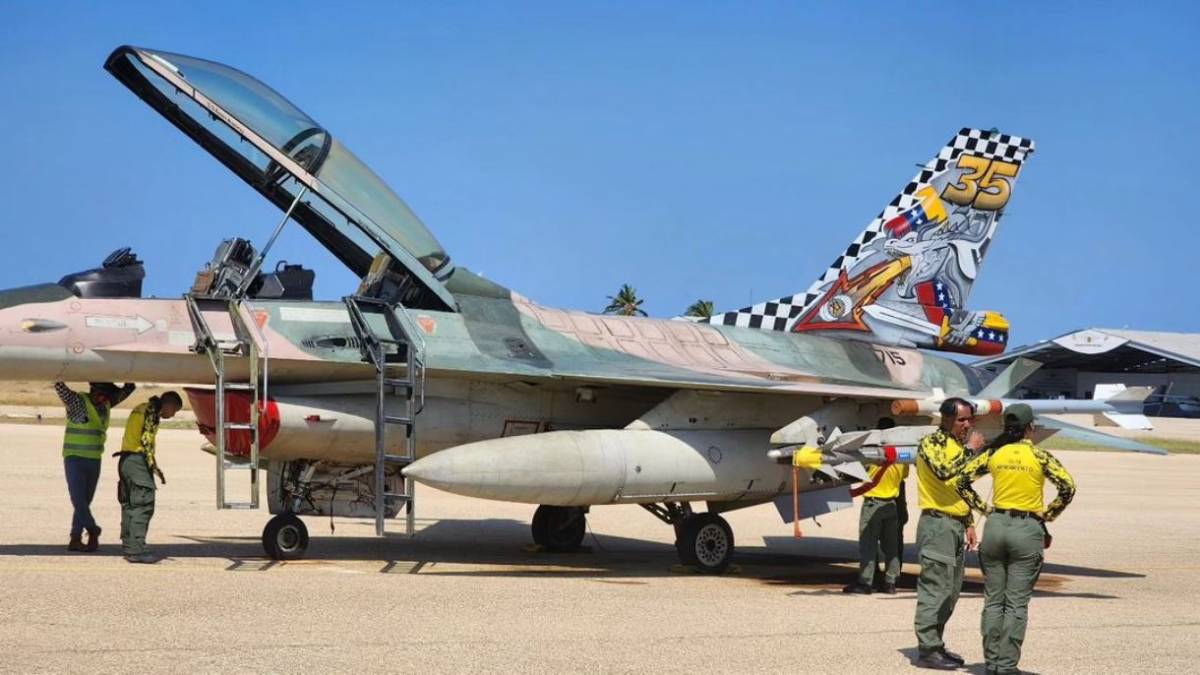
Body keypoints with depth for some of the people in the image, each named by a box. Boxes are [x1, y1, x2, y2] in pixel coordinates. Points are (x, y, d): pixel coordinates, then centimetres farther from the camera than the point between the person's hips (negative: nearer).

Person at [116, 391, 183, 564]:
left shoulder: (140, 409, 22)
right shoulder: (152, 410, -6)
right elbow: (146, 439, -16)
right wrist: (154, 466, -15)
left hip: (125, 458, 10)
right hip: (138, 460, -10)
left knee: (129, 504, 15)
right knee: (143, 505, -11)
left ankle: (128, 547, 20)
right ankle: (136, 551, -16)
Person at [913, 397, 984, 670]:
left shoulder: (959, 445, 17)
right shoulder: (931, 443, -9)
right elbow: (943, 471, -29)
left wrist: (969, 523, 18)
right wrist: (970, 450, -21)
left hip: (957, 524, 9)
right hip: (937, 523, -9)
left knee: (951, 590, 11)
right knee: (935, 589, -9)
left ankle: (935, 644, 19)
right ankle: (927, 650, -6)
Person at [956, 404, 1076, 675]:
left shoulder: (994, 453, 4)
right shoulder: (1039, 456, -6)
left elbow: (963, 481, 5)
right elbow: (1068, 487, -15)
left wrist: (982, 508, 9)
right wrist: (1049, 514, -3)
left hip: (996, 526, 3)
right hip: (1027, 530, -3)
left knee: (993, 600, 10)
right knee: (1016, 604, 1)